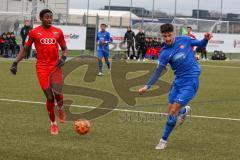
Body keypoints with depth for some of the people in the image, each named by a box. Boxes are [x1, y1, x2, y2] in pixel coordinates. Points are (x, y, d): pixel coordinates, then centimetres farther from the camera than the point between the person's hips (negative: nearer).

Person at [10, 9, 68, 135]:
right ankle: (53, 123, 13)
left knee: (58, 94, -11)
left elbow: (64, 48, 16)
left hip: (56, 67, 2)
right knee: (50, 97, -7)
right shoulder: (34, 32, 2)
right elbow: (25, 49, 10)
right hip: (42, 68, -1)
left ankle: (60, 108, 26)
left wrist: (63, 58, -5)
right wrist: (15, 63, 0)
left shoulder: (58, 32, 7)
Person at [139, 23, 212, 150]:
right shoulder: (164, 53, -6)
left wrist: (206, 39, -11)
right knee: (170, 110, 4)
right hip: (178, 81, 3)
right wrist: (147, 86, -19)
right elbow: (158, 72, -8)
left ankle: (163, 140, 3)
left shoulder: (184, 40, -5)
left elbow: (200, 44, 11)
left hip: (191, 81, -3)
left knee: (173, 111, -9)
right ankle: (184, 111, 41)